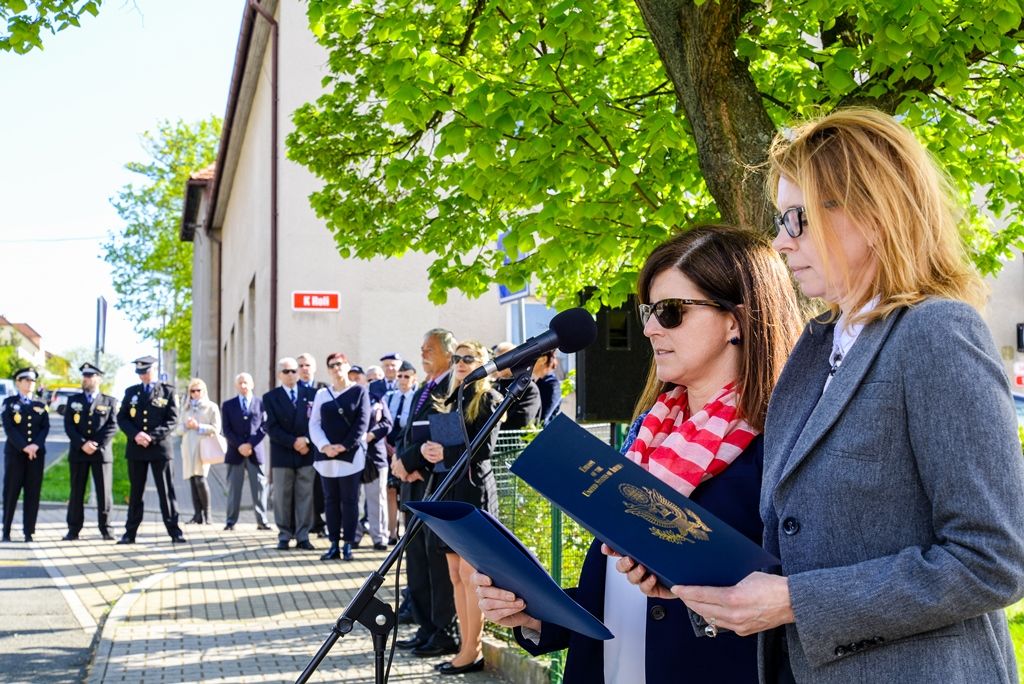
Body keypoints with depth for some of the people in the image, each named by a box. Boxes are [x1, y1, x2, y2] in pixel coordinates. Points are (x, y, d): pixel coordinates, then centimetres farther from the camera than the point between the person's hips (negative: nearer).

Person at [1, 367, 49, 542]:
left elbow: (45, 428, 4)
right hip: (15, 453, -3)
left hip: (37, 453, 3)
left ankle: (29, 531, 3)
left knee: (33, 493, 0)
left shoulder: (40, 406, 14)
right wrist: (24, 447, -17)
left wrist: (36, 445, -14)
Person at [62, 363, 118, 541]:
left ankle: (105, 528, 6)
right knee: (76, 492, 3)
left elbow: (112, 427, -2)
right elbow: (68, 426, 1)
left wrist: (96, 444, -13)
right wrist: (82, 444, -13)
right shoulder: (73, 400, 12)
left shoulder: (109, 402, 8)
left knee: (104, 492, -2)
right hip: (78, 453, 1)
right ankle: (74, 529, 7)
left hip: (101, 452, -1)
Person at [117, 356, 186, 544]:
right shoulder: (131, 392, 11)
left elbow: (172, 420, -3)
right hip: (136, 449, 3)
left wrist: (152, 436, -15)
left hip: (159, 447, -2)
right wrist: (135, 434, -12)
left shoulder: (167, 391, 4)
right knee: (135, 492, 7)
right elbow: (121, 418, 6)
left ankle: (174, 531, 1)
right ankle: (130, 532, 11)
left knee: (166, 491, -2)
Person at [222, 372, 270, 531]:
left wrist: (251, 444, -11)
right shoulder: (228, 405, 8)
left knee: (259, 487, 1)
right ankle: (231, 521, 7)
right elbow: (227, 430, 2)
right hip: (235, 452, 0)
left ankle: (261, 521, 5)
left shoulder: (261, 403, 6)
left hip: (256, 452, 0)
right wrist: (239, 446, -11)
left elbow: (264, 427, 1)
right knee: (233, 488, 2)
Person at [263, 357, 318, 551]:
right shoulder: (270, 397, 5)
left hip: (307, 453, 1)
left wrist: (307, 440, -11)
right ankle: (284, 536, 9)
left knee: (305, 496, 1)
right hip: (282, 454, -1)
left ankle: (303, 536, 6)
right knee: (282, 497, 2)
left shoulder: (310, 394, 8)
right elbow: (271, 427, -4)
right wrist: (293, 442, -13)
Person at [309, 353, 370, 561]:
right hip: (326, 455, 3)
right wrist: (325, 446, -10)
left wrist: (344, 446, -13)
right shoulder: (322, 394, 11)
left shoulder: (359, 391, 2)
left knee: (349, 500, -1)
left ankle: (348, 544, 3)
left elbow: (362, 423, -5)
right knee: (331, 500, 5)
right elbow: (314, 424, 7)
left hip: (351, 455, -3)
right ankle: (334, 544, 9)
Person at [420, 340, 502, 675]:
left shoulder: (488, 398, -4)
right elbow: (441, 439, 18)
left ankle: (473, 652, -1)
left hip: (474, 490, -8)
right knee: (456, 575, 8)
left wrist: (446, 453, -15)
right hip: (450, 490, 8)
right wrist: (428, 448, -4)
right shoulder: (452, 398, 19)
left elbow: (485, 448, -13)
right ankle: (466, 647, 14)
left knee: (470, 574, -7)